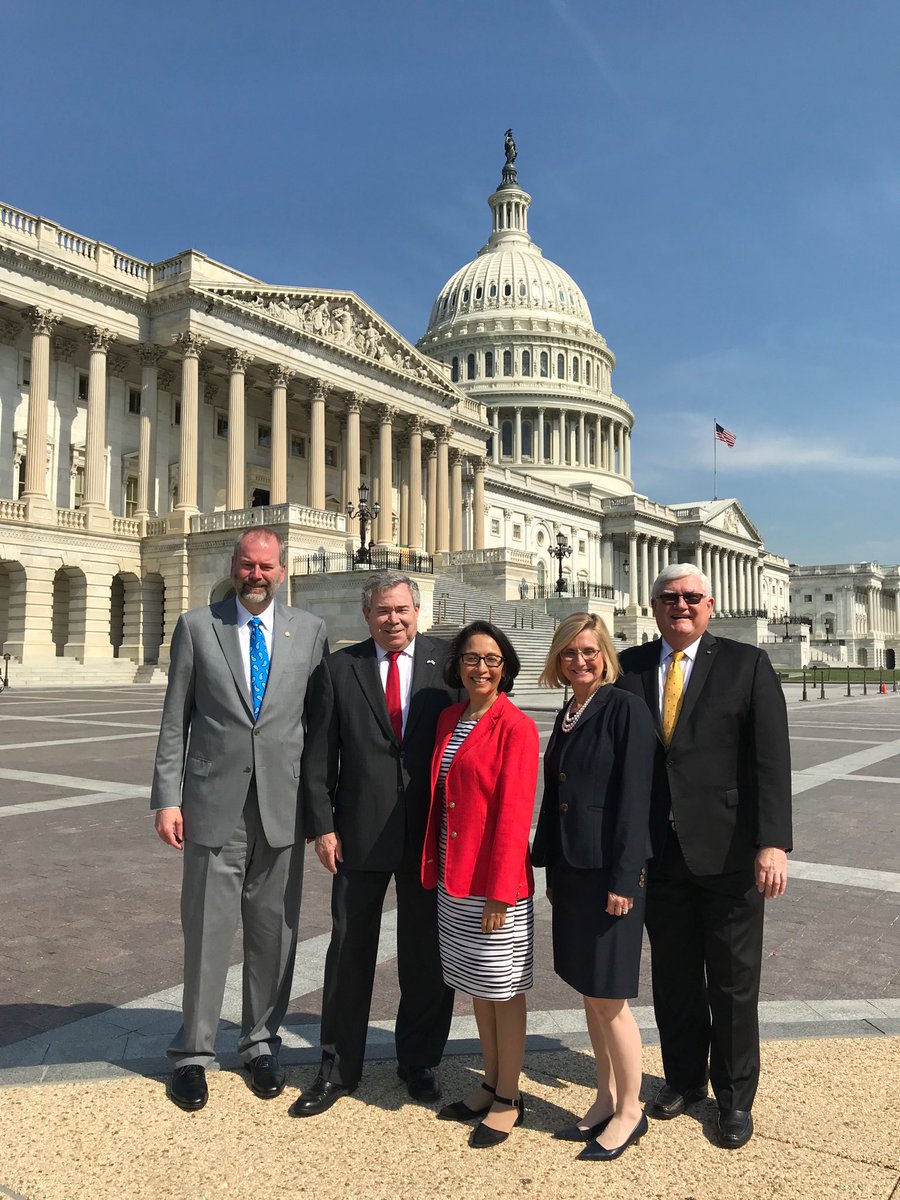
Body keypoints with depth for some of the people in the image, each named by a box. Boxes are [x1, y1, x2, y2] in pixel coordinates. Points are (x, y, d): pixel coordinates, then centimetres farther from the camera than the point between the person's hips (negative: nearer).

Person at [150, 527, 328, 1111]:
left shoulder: (310, 631, 5)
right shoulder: (196, 626, 3)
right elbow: (175, 721, 3)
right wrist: (167, 798, -2)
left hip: (284, 806, 1)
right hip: (215, 804, -1)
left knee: (275, 932, 12)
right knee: (207, 932, 7)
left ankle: (262, 1042, 32)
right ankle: (194, 1053, 27)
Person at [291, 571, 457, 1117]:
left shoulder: (448, 660, -1)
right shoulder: (337, 668, 1)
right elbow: (319, 757, 1)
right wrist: (322, 825, -5)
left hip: (432, 831, 0)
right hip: (360, 833, 0)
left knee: (427, 954, 13)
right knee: (349, 952, 11)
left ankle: (420, 1062, 34)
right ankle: (339, 1069, 30)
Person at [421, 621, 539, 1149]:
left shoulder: (517, 727, -14)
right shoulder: (449, 719, 7)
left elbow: (514, 813, -17)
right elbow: (440, 799, 11)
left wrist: (500, 892, -19)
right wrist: (434, 865, 9)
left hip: (495, 884, -7)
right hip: (454, 880, 7)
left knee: (504, 989, 8)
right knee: (478, 986, 20)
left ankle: (509, 1099, 26)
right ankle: (491, 1083, 37)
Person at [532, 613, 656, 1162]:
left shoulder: (626, 709, -12)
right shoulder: (568, 715, 10)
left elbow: (634, 798, -16)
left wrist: (623, 878, -18)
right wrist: (552, 869, 15)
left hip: (610, 869, -8)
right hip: (571, 869, 8)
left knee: (610, 997, 2)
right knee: (590, 993, 17)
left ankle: (630, 1111, 21)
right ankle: (607, 1100, 32)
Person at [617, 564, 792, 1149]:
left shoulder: (747, 664, -5)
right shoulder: (630, 667, 2)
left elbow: (772, 759, -10)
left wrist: (773, 842, -18)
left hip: (729, 851, -2)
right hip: (660, 851, 3)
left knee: (734, 981, 12)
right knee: (673, 976, 17)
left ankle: (735, 1096, 33)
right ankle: (685, 1077, 39)